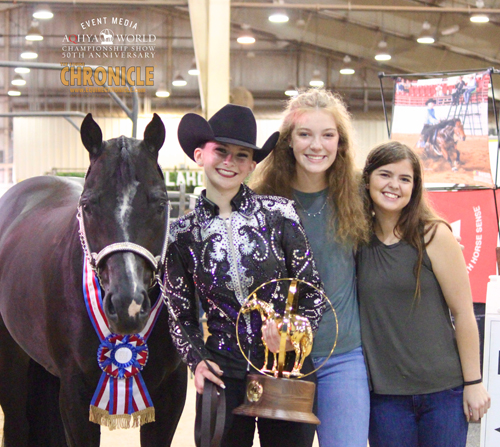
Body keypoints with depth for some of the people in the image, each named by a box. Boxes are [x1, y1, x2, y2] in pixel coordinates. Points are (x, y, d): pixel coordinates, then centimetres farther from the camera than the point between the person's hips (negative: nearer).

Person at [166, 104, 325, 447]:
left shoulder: (279, 213, -3)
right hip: (223, 377, 1)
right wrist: (196, 359, -6)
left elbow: (314, 294, 0)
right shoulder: (183, 234, 2)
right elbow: (181, 316, 10)